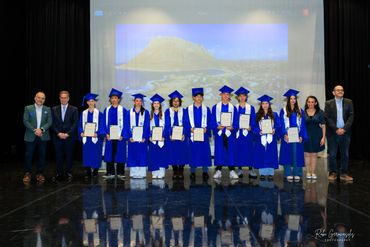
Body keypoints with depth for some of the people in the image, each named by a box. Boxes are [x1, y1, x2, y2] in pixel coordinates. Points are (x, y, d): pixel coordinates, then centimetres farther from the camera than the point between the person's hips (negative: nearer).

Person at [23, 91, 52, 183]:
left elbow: (49, 122, -1)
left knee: (42, 155, 5)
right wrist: (34, 130, -15)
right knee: (28, 155, 2)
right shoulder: (28, 108, 3)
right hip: (30, 136, -1)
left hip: (43, 136, 1)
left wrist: (41, 129, -16)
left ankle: (40, 173, 16)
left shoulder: (47, 109, 7)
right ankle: (27, 173, 14)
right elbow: (25, 121, -5)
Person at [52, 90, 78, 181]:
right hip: (58, 136, 2)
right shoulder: (54, 109, 9)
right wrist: (58, 133, -8)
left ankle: (68, 172, 13)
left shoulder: (74, 109, 3)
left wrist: (67, 134, -11)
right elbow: (53, 123, 6)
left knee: (69, 155, 3)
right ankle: (59, 173, 13)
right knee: (59, 155, 5)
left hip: (69, 137, -2)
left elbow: (75, 123, -3)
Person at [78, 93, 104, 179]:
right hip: (86, 137, 3)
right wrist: (81, 132, -8)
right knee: (86, 155, 3)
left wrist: (97, 134, -17)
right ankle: (88, 173, 11)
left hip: (96, 137, -2)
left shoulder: (99, 113, 1)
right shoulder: (83, 113, 10)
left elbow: (101, 126, -2)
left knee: (95, 155, 1)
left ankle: (95, 172, 13)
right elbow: (80, 125, 10)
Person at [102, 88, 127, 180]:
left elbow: (124, 123, -3)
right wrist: (107, 134, -6)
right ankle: (110, 173, 12)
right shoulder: (107, 110, 9)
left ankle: (120, 173, 10)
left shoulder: (123, 110, 0)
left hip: (120, 136, -3)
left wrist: (122, 135, -12)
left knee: (120, 154, 2)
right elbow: (104, 123, 7)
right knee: (109, 154, 4)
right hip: (109, 136, 3)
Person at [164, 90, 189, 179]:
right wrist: (170, 134, -13)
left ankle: (181, 172, 8)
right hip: (171, 137, 0)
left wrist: (184, 134, -13)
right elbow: (167, 125, 1)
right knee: (172, 154, 0)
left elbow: (186, 124, 1)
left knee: (182, 154, -1)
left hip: (182, 136, 0)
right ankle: (175, 172, 10)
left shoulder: (184, 111, 7)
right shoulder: (168, 112, 7)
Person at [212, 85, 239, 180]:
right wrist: (217, 126, -14)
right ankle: (218, 171, 8)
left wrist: (232, 127, -13)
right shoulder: (215, 107, 8)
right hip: (219, 132, 0)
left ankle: (232, 171, 4)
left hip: (230, 132, 0)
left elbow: (235, 121, 6)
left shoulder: (233, 108, 10)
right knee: (219, 151, 1)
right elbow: (213, 120, 4)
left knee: (231, 151, 0)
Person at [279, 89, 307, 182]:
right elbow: (282, 124, -1)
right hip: (287, 136, -1)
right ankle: (288, 174, 5)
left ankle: (297, 174, 7)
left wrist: (301, 136, -5)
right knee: (287, 154, 0)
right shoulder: (283, 111, 4)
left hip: (297, 135, 2)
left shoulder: (300, 111, 10)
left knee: (297, 154, 1)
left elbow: (302, 124, 7)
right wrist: (284, 134, -14)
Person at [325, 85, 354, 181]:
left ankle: (344, 173, 14)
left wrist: (344, 129, -11)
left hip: (345, 132, 2)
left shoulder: (349, 102, 7)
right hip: (332, 133, -2)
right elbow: (328, 118, -4)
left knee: (345, 154, 6)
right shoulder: (328, 103, 2)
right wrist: (336, 129, -12)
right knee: (332, 155, 2)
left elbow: (351, 116, 0)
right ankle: (333, 173, 11)